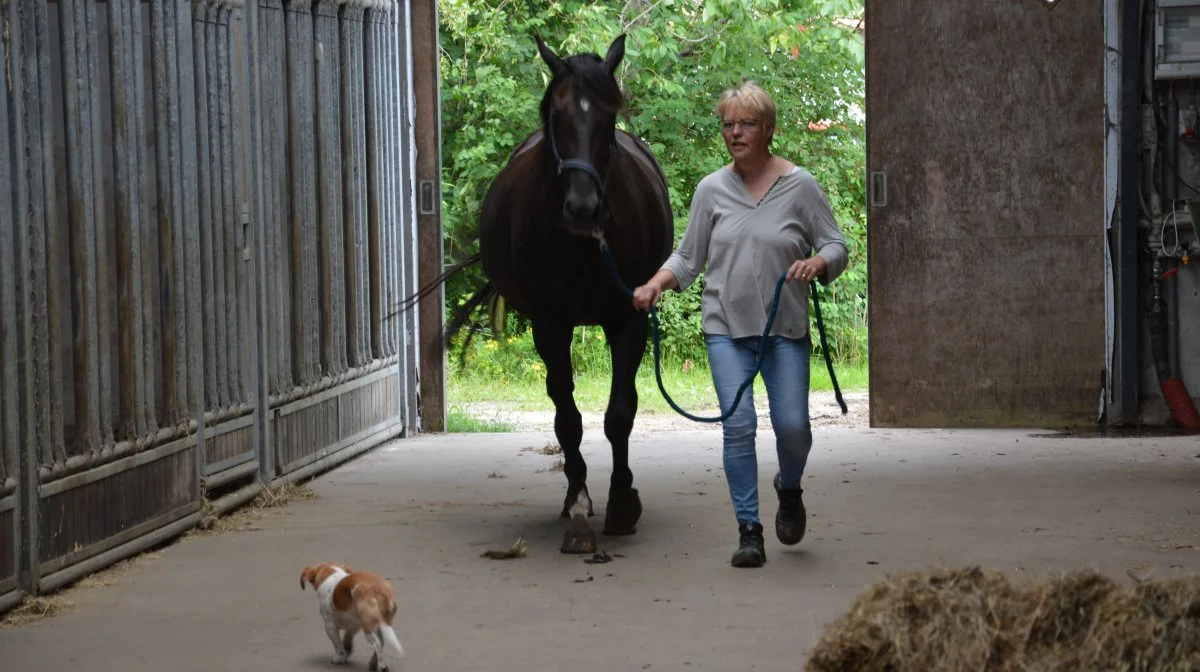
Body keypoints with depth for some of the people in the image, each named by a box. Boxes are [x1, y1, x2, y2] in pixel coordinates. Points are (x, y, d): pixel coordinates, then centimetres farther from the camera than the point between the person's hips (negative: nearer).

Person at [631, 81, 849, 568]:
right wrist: (655, 285, -8)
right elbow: (688, 256, 8)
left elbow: (836, 246, 1)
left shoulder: (800, 185, -2)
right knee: (738, 425, -9)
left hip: (785, 329, -1)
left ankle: (789, 490, 28)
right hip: (727, 328, 1)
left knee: (792, 425, -5)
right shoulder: (712, 189, 4)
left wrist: (817, 263, -20)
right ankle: (748, 531, -1)